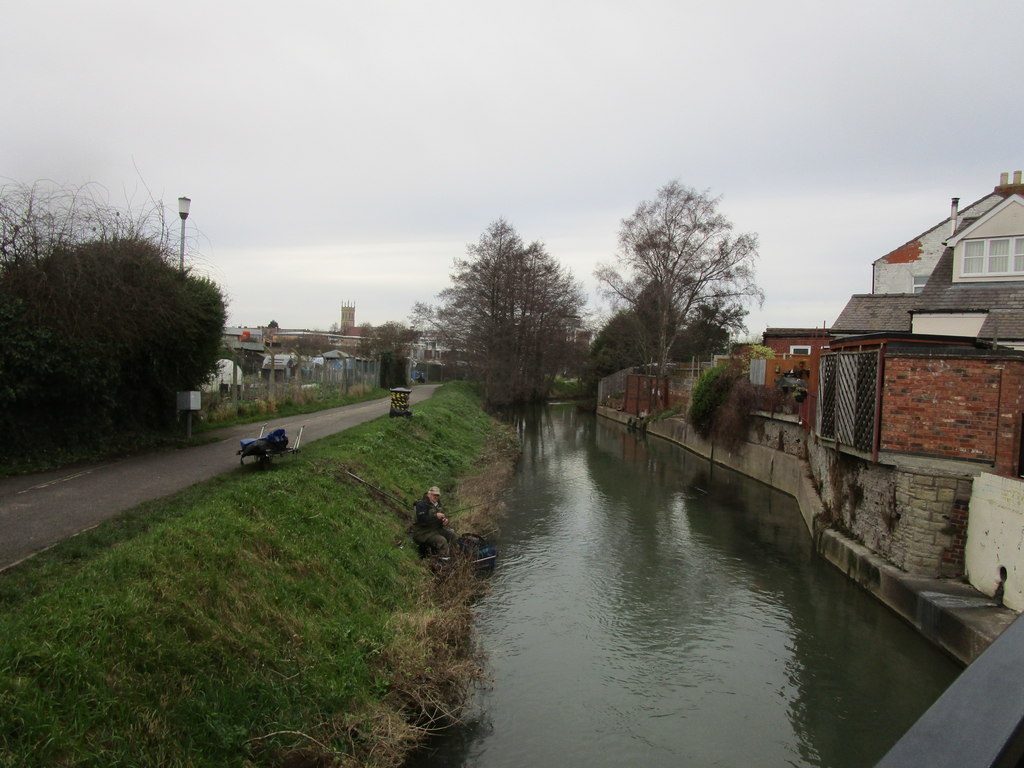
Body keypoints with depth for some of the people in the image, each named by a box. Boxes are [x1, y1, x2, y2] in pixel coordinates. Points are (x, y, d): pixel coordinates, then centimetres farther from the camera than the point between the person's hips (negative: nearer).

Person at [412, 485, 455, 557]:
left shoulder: (437, 504, 13)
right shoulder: (421, 504, -14)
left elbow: (443, 515, 19)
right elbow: (422, 519, -26)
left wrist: (445, 520, -7)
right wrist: (435, 516, -33)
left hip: (435, 529, 9)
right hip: (423, 533, -9)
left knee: (451, 533, -6)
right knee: (442, 541, -26)